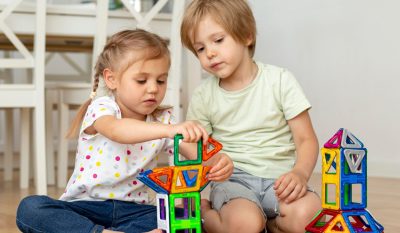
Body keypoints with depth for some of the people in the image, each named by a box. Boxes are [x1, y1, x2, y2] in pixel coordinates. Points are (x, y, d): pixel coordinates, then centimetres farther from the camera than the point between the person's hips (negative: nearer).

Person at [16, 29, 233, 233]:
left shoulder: (163, 120, 6)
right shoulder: (101, 108, -7)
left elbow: (195, 151, -7)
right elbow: (116, 130, -32)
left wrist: (217, 162, -33)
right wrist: (170, 129, -48)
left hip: (130, 210, 3)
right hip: (83, 206, -3)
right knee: (30, 208, -29)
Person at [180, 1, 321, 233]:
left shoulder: (280, 81, -1)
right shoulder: (204, 96, 3)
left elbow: (306, 140, -2)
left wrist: (300, 173, -22)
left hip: (279, 178, 0)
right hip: (233, 178, 0)